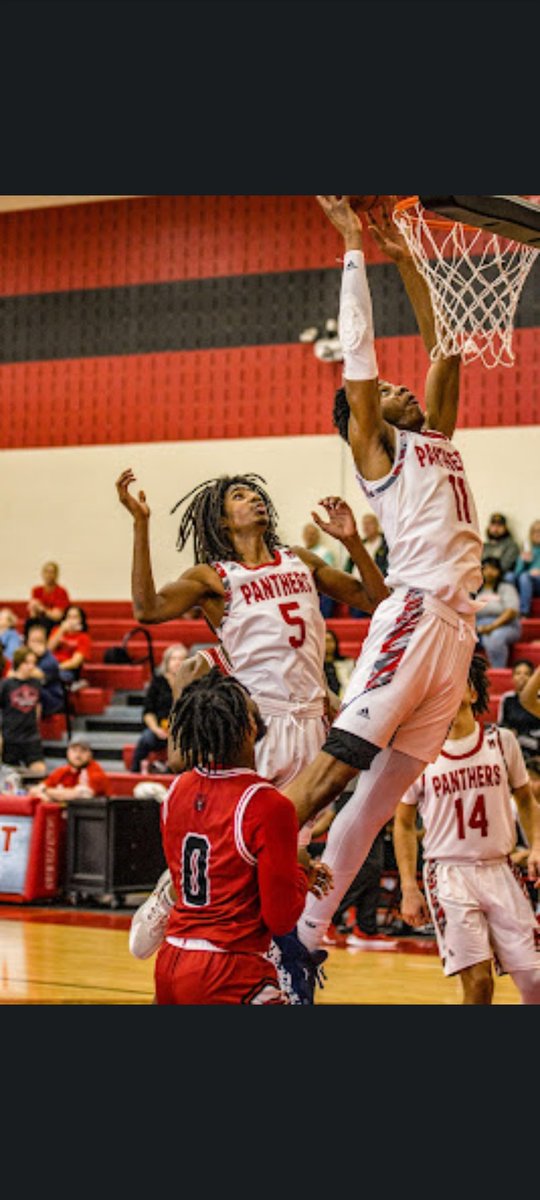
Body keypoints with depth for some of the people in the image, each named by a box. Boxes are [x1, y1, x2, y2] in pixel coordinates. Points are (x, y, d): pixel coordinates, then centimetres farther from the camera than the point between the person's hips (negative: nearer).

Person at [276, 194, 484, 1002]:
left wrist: (406, 260, 24)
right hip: (413, 617, -7)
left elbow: (444, 349, 26)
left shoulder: (433, 436, 23)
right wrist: (355, 252, 4)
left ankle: (304, 938, 5)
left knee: (378, 796, 3)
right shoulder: (376, 447, 6)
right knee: (332, 768, -16)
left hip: (456, 628, 7)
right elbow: (357, 355, 0)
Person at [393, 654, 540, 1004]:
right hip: (449, 873, -2)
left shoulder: (502, 741, 4)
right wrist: (409, 888, 0)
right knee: (477, 981, -13)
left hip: (500, 869, 2)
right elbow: (404, 824, 7)